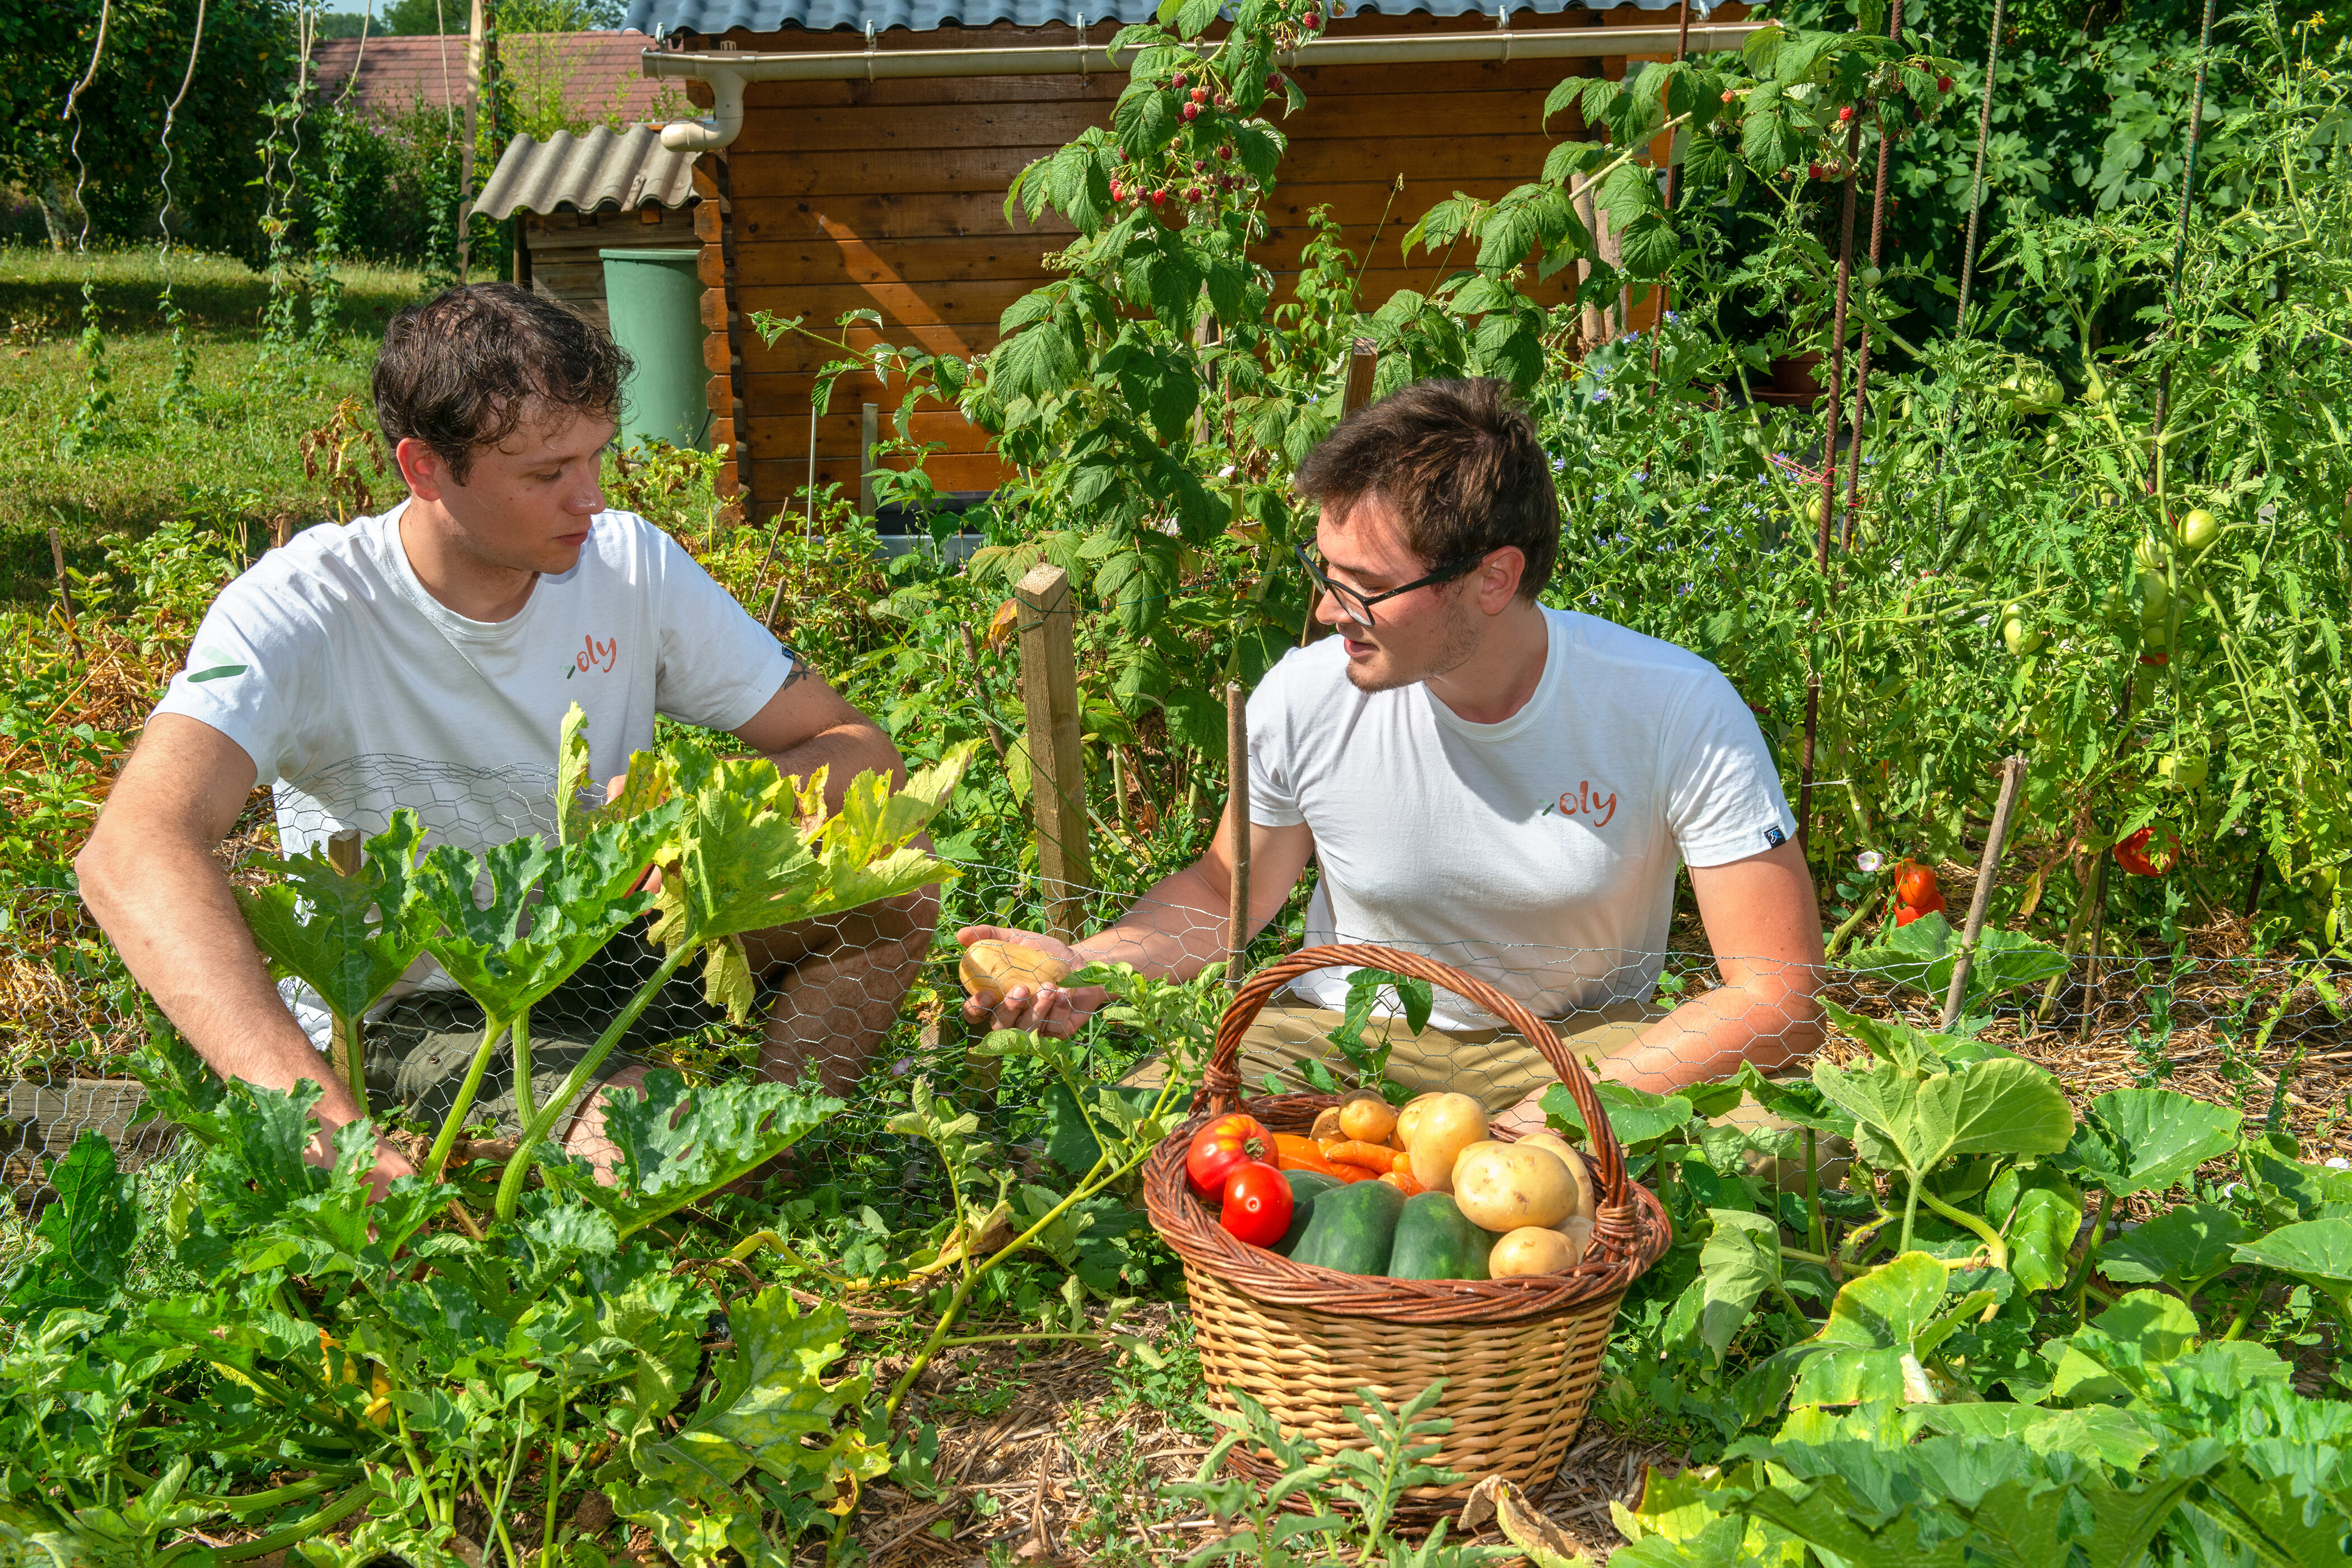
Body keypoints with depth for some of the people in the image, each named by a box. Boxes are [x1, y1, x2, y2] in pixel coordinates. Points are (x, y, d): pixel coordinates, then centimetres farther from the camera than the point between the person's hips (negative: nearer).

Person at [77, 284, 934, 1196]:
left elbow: (860, 754, -5)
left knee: (893, 882, -16)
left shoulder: (632, 565, -8)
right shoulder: (302, 606, -21)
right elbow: (132, 855, -38)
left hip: (601, 947, 5)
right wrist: (324, 1120, -53)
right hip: (408, 1007, -5)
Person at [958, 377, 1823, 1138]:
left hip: (1582, 1034, -1)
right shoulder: (1302, 697, -15)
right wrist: (1086, 963, -15)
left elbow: (1775, 994, -19)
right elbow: (1224, 893, 5)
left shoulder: (1678, 710, -21)